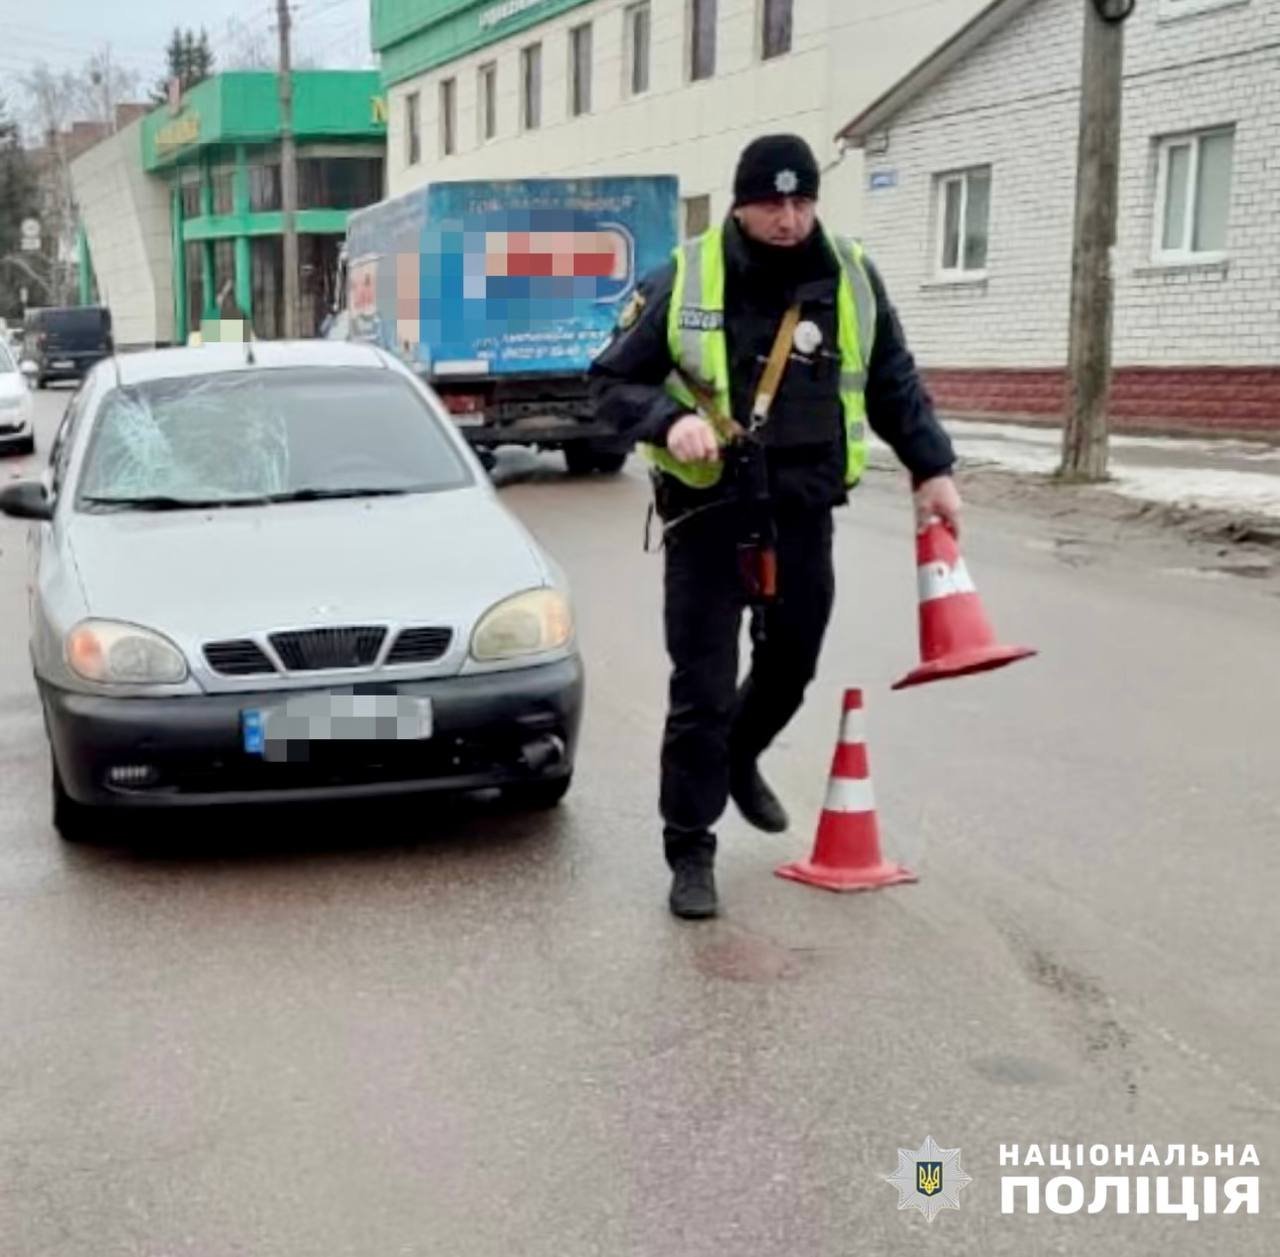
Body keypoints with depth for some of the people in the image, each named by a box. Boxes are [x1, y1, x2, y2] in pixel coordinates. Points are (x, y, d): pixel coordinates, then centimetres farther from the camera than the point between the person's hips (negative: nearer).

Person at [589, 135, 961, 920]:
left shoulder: (852, 278, 1)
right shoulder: (685, 279, -8)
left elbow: (895, 386, 12)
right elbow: (613, 381, -2)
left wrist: (932, 470, 5)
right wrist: (670, 419, -21)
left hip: (803, 512, 4)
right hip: (709, 512, -3)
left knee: (791, 663, 18)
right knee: (703, 690, -2)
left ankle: (740, 761, 48)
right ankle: (690, 851, 11)